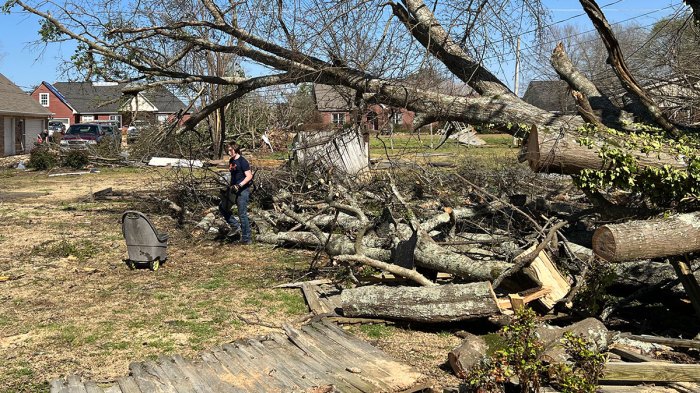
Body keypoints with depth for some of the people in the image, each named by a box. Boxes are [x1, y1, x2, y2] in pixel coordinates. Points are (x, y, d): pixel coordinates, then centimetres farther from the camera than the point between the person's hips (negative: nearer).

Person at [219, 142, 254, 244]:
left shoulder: (242, 161, -13)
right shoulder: (231, 161, 11)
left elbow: (249, 176, -18)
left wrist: (239, 186, -25)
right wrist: (230, 185, 17)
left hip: (243, 190, -9)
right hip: (233, 189, 9)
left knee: (242, 214, -6)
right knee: (222, 207, 14)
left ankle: (247, 239, 2)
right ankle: (235, 225, 24)